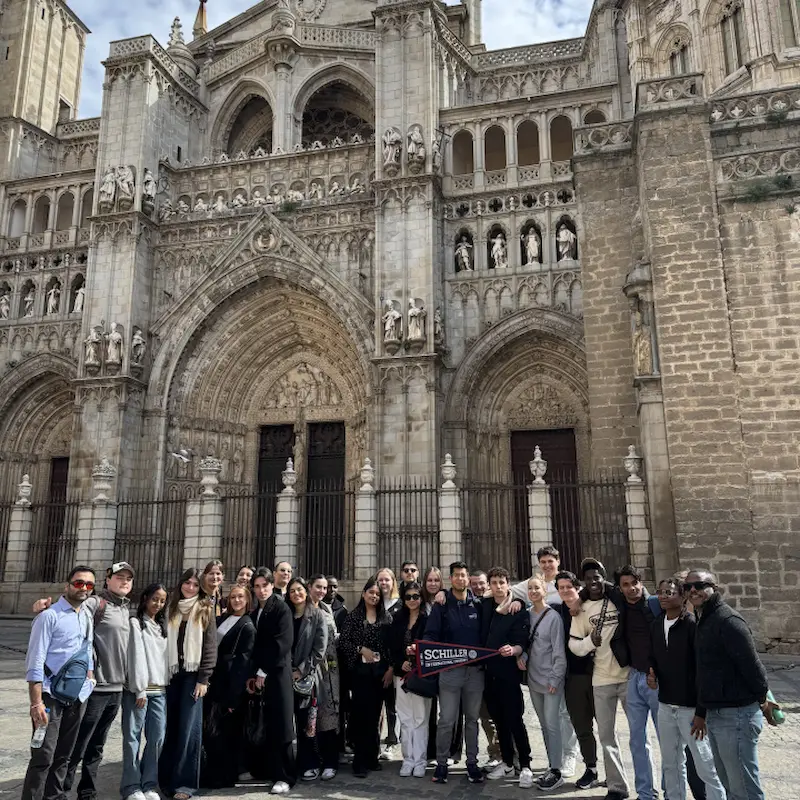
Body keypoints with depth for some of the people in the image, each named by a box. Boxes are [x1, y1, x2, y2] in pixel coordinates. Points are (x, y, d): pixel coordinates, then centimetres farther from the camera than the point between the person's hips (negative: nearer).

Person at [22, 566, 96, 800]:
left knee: (63, 756, 14)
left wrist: (89, 678, 11)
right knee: (43, 757, -6)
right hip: (51, 695, -6)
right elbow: (35, 662, -13)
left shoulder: (87, 617, 11)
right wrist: (36, 703, -17)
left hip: (78, 696, 7)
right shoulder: (49, 616, -10)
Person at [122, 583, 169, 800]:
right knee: (133, 737, -2)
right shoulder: (136, 623, 0)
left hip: (159, 690, 5)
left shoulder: (162, 627, 18)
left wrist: (165, 686, 5)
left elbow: (164, 658, 14)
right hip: (137, 689, -5)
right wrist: (139, 689, -11)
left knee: (158, 737, 1)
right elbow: (136, 657, -7)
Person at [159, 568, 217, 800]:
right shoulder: (171, 610, 9)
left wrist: (203, 679, -10)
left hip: (193, 674, -3)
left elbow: (210, 647, -4)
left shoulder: (206, 611, 0)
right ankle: (167, 779, 16)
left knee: (188, 728, -4)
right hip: (172, 674, 3)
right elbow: (164, 643, 9)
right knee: (170, 727, 6)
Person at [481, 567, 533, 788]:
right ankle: (507, 763, 27)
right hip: (488, 671, 5)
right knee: (499, 719, 14)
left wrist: (513, 650, -34)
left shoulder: (518, 610, -7)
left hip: (508, 672, -5)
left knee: (514, 720, -3)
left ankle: (525, 767, 9)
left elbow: (522, 643, -14)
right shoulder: (484, 606, 7)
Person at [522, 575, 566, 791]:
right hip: (533, 679, 6)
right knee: (544, 725, 13)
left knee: (552, 724, -4)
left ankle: (556, 771, 5)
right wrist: (521, 656, -3)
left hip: (551, 680, -6)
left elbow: (559, 650, -11)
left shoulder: (553, 616, -10)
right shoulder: (527, 615, 5)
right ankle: (552, 766, 22)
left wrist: (555, 679, -13)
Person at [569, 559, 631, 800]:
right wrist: (589, 640, -19)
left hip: (628, 674, -2)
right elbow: (573, 645, 1)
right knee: (606, 735, 8)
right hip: (601, 680, 2)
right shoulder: (581, 610, 2)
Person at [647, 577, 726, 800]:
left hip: (691, 708, -6)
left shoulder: (693, 624, -14)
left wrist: (701, 712, -16)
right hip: (665, 706, 6)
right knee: (671, 764, 16)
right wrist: (652, 675, -3)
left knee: (705, 766, 1)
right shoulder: (656, 625, 7)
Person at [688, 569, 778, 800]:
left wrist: (762, 698, -7)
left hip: (736, 715, -10)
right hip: (716, 714, 10)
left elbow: (751, 664, -19)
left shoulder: (728, 620, -18)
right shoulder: (704, 621, 13)